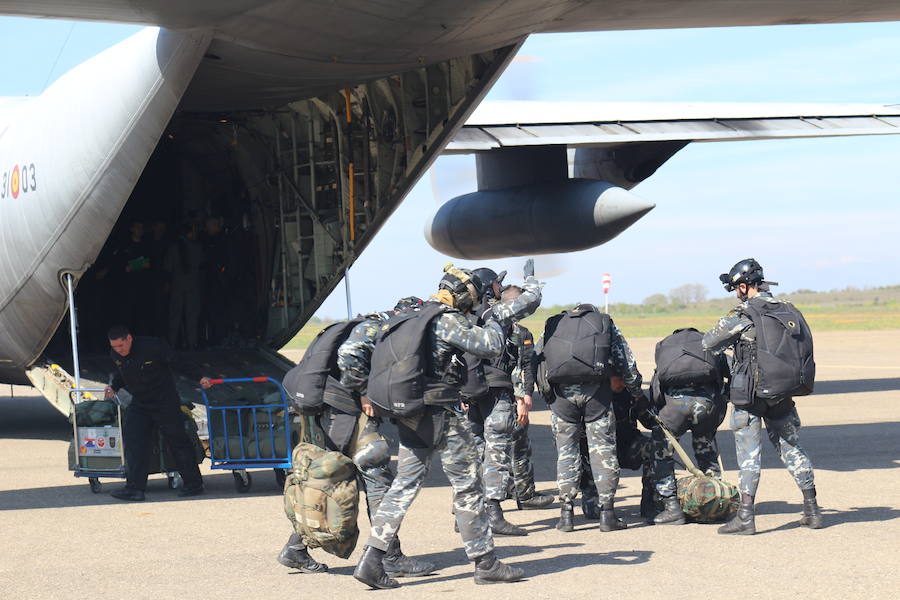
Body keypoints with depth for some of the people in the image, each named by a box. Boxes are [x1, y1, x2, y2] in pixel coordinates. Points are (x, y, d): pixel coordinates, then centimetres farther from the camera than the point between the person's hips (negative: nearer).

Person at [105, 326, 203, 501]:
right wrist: (114, 387, 0)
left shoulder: (152, 347, -21)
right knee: (132, 440, -11)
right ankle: (135, 488, -13)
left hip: (165, 402, -5)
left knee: (177, 440, 2)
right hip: (139, 404, 5)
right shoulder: (116, 355, -2)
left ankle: (194, 484, 14)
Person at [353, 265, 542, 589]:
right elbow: (489, 346, -19)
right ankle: (485, 563, 10)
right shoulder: (448, 320, -13)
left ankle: (372, 559, -2)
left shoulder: (422, 314, 16)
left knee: (403, 486, 7)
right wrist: (497, 321, 2)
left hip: (410, 415, 8)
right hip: (441, 416, -8)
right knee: (468, 487, 2)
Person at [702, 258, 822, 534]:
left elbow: (708, 343, -4)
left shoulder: (742, 314, -12)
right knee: (791, 449, 14)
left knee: (748, 454, -1)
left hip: (748, 394, -5)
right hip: (782, 394, 5)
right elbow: (806, 350, 14)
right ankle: (812, 510, 16)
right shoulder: (788, 311, 7)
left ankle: (745, 517, -2)